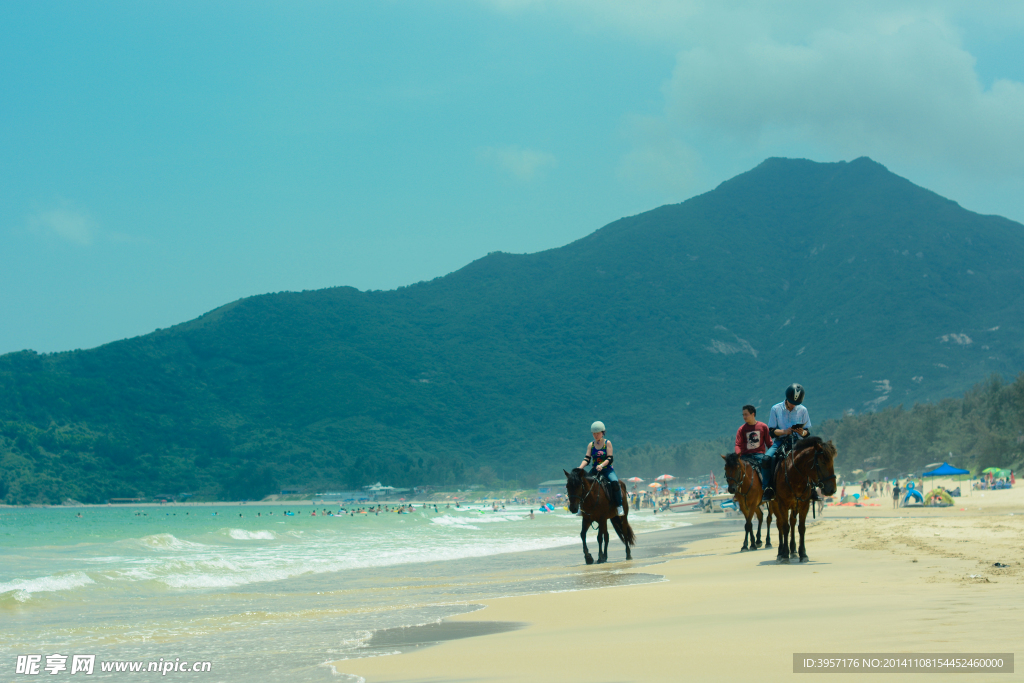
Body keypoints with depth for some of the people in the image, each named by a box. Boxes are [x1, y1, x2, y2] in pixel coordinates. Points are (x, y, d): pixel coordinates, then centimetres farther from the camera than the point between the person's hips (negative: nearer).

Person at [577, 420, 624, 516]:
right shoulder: (591, 445, 9)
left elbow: (609, 459, -9)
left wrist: (601, 465, -28)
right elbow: (587, 459, 2)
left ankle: (619, 506, -29)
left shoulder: (607, 443, 0)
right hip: (594, 470, 4)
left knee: (614, 482, -32)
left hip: (607, 469, -4)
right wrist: (580, 468, -17)